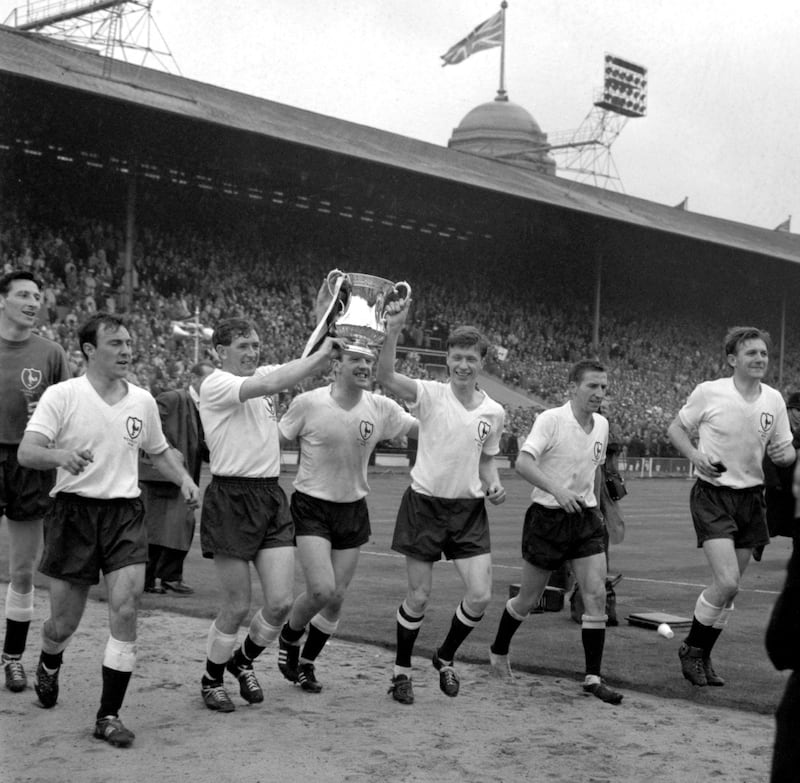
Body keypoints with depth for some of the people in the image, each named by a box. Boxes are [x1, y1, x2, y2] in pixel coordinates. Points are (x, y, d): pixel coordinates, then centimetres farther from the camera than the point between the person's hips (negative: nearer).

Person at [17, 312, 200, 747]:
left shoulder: (142, 400, 8)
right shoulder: (61, 396, -5)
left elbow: (160, 450, 24)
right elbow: (26, 452, -14)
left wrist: (184, 479, 5)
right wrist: (61, 455, -35)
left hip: (125, 514, 3)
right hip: (73, 511, -2)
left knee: (125, 609, -13)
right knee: (64, 621, 6)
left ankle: (109, 716, -3)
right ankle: (49, 666, 44)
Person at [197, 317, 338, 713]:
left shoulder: (263, 374, 12)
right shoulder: (214, 385, -10)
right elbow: (271, 384, -24)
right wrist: (321, 353, -19)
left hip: (271, 496, 6)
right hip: (230, 498, -6)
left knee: (281, 602, 1)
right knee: (238, 606, 0)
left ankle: (243, 661, 29)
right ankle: (211, 679, 25)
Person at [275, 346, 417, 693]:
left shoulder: (380, 408, -5)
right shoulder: (308, 403, -13)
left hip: (353, 509, 4)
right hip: (311, 506, -4)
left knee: (337, 596, 7)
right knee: (321, 590, -16)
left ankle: (306, 662, 30)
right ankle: (289, 638, 16)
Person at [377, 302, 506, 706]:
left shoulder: (493, 411, 3)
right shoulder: (429, 395, -9)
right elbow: (385, 376, -27)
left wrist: (493, 484, -2)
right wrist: (393, 330, -39)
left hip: (469, 508, 3)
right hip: (425, 503, -3)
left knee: (480, 595, -4)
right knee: (418, 596, 2)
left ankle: (445, 657, 24)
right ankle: (401, 670, 25)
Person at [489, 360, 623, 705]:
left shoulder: (601, 425, 6)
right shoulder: (550, 419, -15)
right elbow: (523, 462, -27)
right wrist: (556, 489, -39)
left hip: (586, 518, 5)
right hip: (547, 517, -5)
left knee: (596, 595, -7)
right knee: (528, 598, 7)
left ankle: (593, 677, 0)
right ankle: (498, 651, 33)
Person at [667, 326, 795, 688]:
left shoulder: (774, 400, 3)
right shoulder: (709, 392, -9)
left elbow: (784, 451, 12)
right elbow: (675, 428, 3)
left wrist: (785, 454, -12)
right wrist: (695, 455, -15)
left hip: (751, 496, 5)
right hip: (713, 494, -5)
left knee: (730, 585, 9)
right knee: (727, 582, -17)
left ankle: (702, 657, 25)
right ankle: (691, 648, 6)